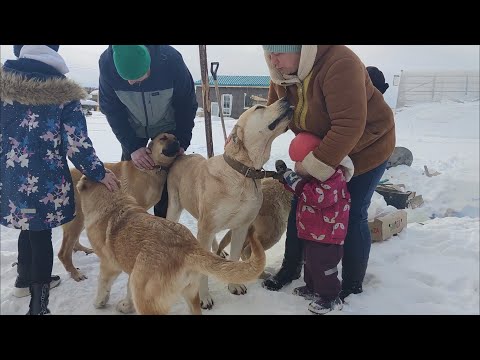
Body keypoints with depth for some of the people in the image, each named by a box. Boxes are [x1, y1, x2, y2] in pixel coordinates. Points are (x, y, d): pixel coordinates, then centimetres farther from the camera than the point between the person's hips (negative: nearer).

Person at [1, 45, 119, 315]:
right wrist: (99, 173, 1)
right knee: (41, 236, 8)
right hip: (46, 182, -4)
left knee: (28, 229, 24)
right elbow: (77, 144, -11)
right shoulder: (64, 95, -9)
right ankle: (38, 305, 15)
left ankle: (26, 279, 44)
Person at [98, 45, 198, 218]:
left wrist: (182, 143, -17)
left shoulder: (171, 60, -33)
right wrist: (132, 147, -22)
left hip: (167, 127, -1)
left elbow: (187, 104, -16)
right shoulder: (107, 62, -29)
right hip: (132, 128, 2)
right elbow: (111, 110, -16)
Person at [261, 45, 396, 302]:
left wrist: (321, 164, -39)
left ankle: (353, 286, 17)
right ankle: (291, 267, 28)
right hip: (318, 149, 7)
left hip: (366, 147, -7)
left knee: (352, 216, -4)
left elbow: (349, 125, -39)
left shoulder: (339, 63, -34)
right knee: (300, 204, 7)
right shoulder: (282, 74, -9)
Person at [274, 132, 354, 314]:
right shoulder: (313, 174, 8)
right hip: (313, 231, 10)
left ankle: (331, 298, 14)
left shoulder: (334, 175, -24)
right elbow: (301, 189, 18)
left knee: (322, 265, -1)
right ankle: (312, 288, 40)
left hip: (327, 233, -10)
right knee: (311, 262, 23)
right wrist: (286, 175, 1)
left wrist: (296, 181, -30)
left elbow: (319, 197, -35)